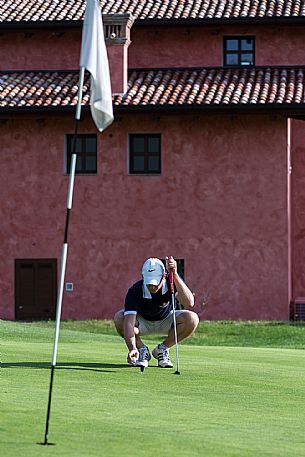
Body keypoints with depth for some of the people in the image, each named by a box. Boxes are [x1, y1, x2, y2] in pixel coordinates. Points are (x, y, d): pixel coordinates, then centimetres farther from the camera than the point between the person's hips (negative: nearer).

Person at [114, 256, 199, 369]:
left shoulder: (171, 282, -27)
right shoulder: (135, 291, -32)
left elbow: (189, 303, -43)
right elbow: (129, 321, -41)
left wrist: (175, 275, -48)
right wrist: (132, 348, -57)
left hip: (165, 320, 1)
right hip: (142, 322, -1)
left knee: (192, 319, -28)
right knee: (119, 318, -33)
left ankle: (162, 349, -5)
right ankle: (142, 350, -7)